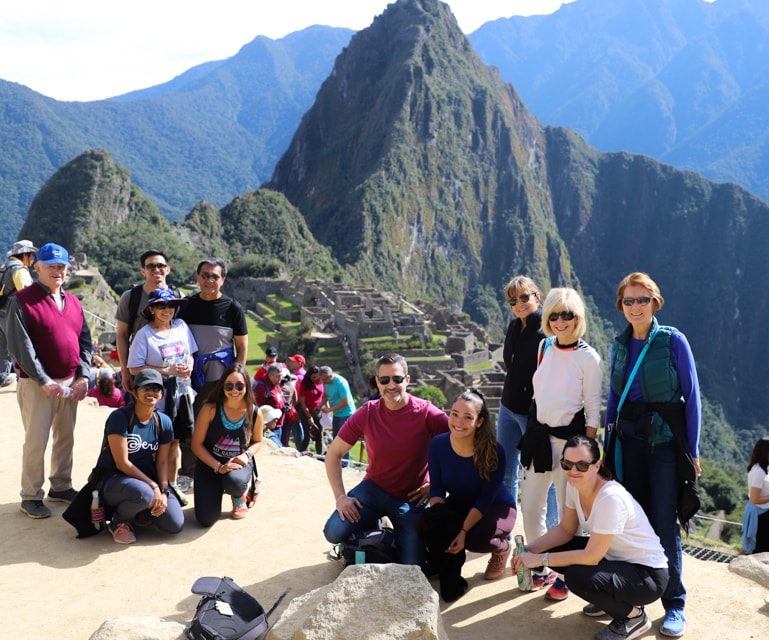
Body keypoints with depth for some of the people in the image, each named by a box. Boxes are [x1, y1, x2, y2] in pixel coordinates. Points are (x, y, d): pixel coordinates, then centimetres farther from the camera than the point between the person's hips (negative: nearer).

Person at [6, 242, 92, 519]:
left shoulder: (73, 302, 10)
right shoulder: (22, 300, -8)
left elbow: (84, 340, 11)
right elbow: (20, 346, -14)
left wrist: (83, 376, -1)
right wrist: (44, 381, -17)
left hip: (70, 382, 6)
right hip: (38, 384, -6)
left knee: (65, 437, 13)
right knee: (36, 441, -1)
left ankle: (61, 487, 27)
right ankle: (31, 496, 11)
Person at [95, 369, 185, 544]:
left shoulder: (163, 422, 2)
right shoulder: (119, 418, -16)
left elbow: (163, 462, 3)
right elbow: (122, 463, -18)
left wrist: (164, 490, -13)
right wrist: (153, 486, -21)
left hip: (147, 478, 5)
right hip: (112, 480, -5)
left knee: (175, 524, -14)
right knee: (143, 493, -40)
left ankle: (141, 513, 17)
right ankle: (119, 521, -5)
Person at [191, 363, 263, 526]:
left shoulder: (255, 413, -10)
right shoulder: (210, 409, -17)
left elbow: (257, 441, 9)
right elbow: (196, 444, -11)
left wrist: (247, 455, -13)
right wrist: (219, 466, -21)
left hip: (239, 463, 0)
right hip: (210, 464, 0)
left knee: (234, 482, -38)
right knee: (206, 520, -12)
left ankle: (239, 498, 5)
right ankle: (217, 490, 26)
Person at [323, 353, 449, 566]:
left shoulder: (426, 413, -15)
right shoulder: (367, 413, -9)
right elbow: (333, 454, -2)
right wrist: (340, 496, -12)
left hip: (411, 498, -1)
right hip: (373, 488, 2)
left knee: (411, 567, -9)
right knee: (334, 532, -20)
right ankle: (371, 525, 14)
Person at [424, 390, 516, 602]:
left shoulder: (494, 451, -27)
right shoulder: (438, 444, -17)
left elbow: (485, 499, -22)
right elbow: (437, 489, -10)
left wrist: (463, 531, -31)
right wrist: (438, 515, -29)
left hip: (496, 507, -2)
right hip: (458, 505, 3)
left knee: (476, 539, -33)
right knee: (432, 520, -30)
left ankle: (502, 547, 7)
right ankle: (451, 581, -7)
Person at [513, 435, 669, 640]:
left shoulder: (611, 498, -32)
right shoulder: (574, 485, -8)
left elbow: (591, 556, -28)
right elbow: (566, 530, 3)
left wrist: (541, 559, -23)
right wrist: (529, 550, -11)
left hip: (647, 574, -8)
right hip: (615, 557, 8)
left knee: (577, 576, -29)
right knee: (552, 548, -3)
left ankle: (634, 616, -1)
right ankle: (611, 599, 16)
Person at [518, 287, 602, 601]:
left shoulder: (588, 357, -11)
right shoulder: (545, 346, 6)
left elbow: (593, 410, -8)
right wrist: (533, 434, 15)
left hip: (568, 438, -6)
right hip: (538, 434, 6)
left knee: (568, 513, 3)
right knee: (530, 509, 11)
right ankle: (542, 569, 31)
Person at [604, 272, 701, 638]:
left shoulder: (673, 341, -8)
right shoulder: (620, 345, 6)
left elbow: (692, 397, -6)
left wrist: (693, 450, -6)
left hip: (666, 439, -4)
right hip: (629, 439, 4)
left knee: (663, 522, -3)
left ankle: (674, 605, 12)